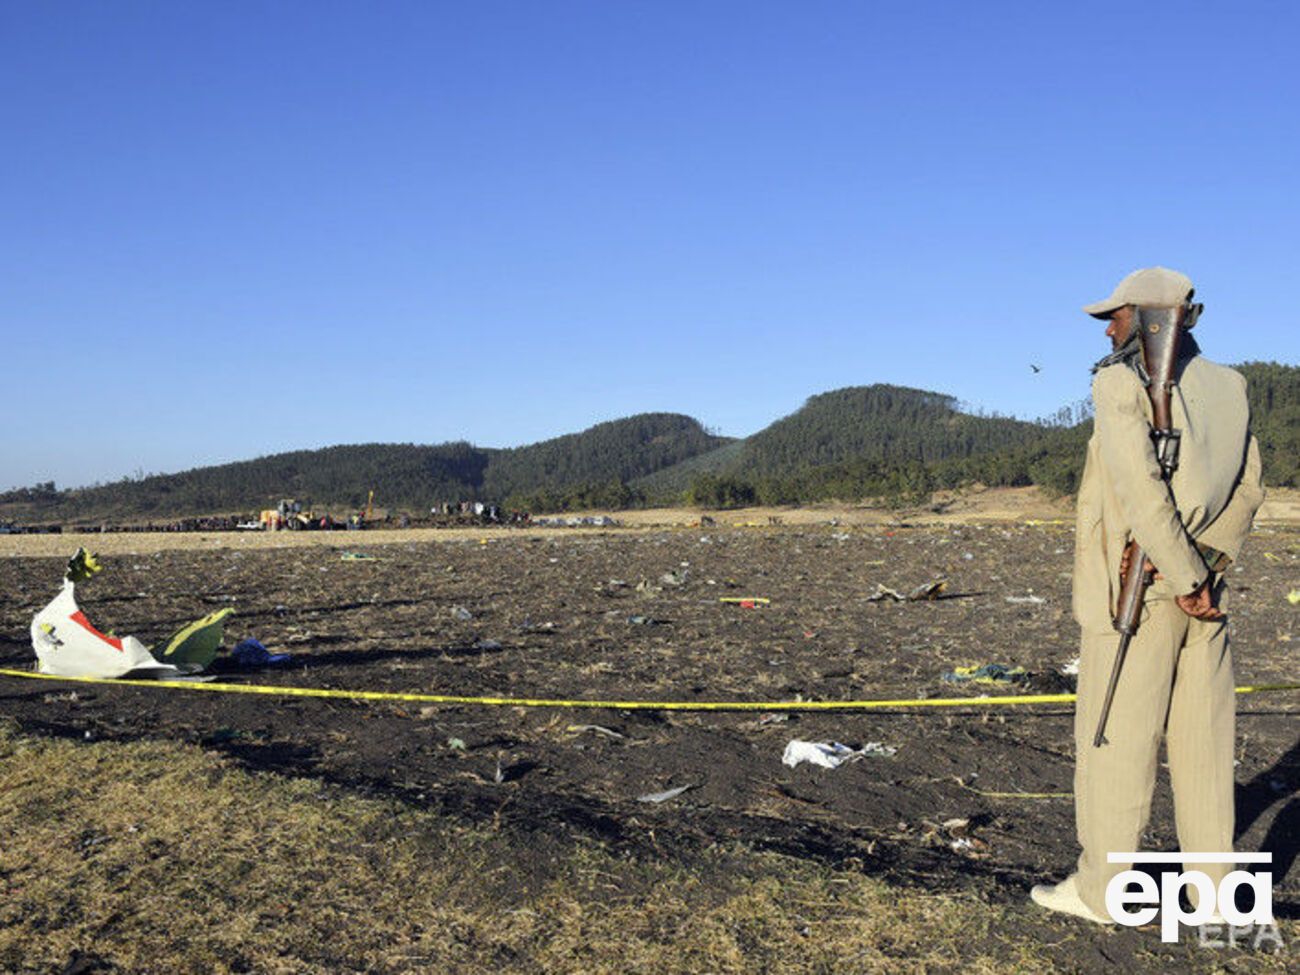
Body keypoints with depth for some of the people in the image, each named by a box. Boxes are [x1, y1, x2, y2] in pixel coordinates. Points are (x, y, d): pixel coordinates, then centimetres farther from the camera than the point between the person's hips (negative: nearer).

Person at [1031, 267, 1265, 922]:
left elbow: (1140, 490, -19)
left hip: (1135, 591, -6)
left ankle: (1099, 890, 11)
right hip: (1200, 590, 6)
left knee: (1113, 740, 2)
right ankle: (1213, 885, 22)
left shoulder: (1120, 382, -9)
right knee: (1203, 739, 12)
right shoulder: (1227, 386, 11)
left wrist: (1187, 580, -14)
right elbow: (1248, 487, 5)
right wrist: (1206, 567, -2)